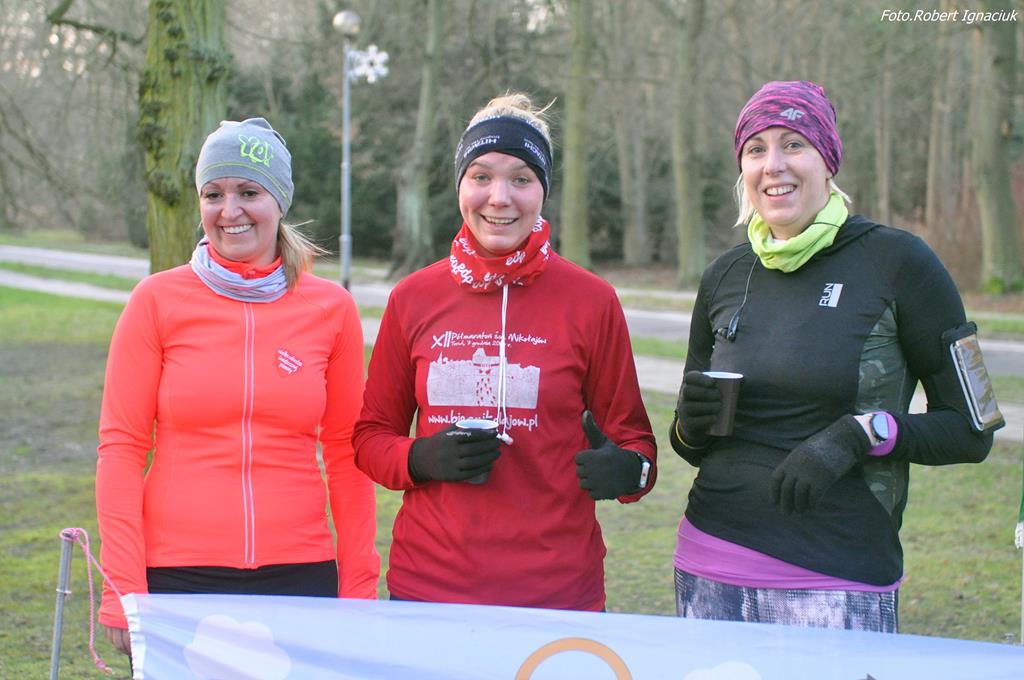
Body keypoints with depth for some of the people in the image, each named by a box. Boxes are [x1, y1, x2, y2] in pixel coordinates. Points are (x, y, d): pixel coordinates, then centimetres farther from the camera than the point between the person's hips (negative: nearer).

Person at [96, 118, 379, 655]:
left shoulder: (331, 309, 3)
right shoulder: (158, 301, -1)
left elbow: (346, 455, 7)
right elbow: (121, 448, 0)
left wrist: (357, 587, 4)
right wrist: (121, 591, -6)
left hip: (300, 572, 1)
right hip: (178, 574, -1)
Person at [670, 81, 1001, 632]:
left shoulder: (895, 261, -4)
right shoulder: (724, 278, 9)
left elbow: (971, 430, -3)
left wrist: (861, 434, -17)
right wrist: (691, 425, -3)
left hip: (838, 582, -4)